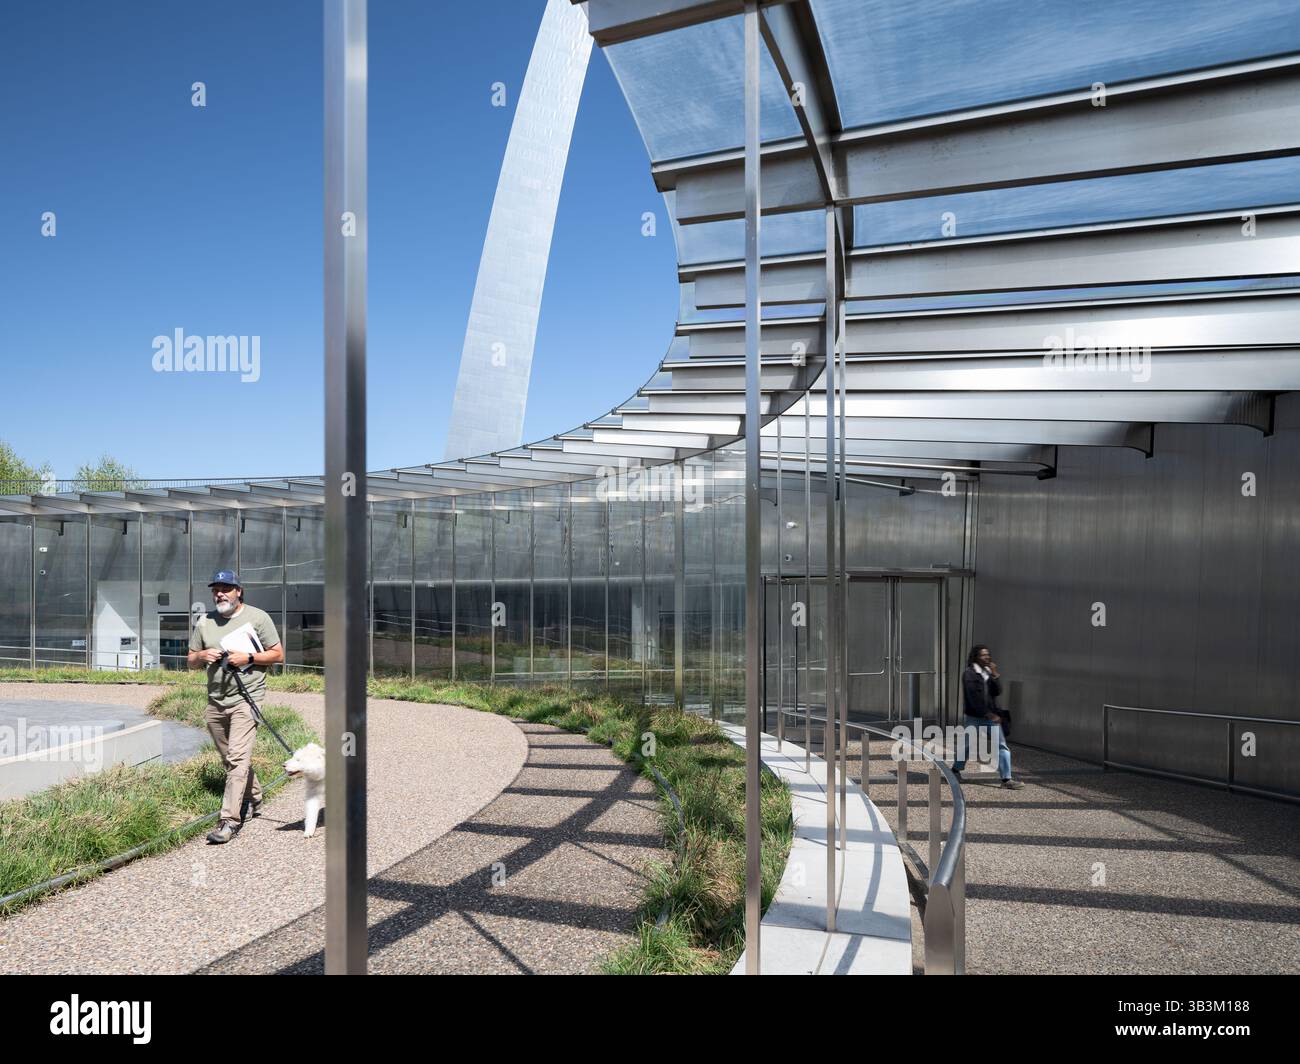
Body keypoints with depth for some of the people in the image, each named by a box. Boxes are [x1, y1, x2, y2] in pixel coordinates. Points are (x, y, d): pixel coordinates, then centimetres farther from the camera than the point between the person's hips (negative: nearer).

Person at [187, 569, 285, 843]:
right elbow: (190, 661, 16)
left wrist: (248, 658, -15)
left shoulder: (257, 617, -2)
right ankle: (254, 802, 34)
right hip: (215, 702, 6)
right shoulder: (204, 623, 10)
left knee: (238, 758, -15)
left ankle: (229, 820, -15)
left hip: (246, 698, -6)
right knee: (231, 760, 16)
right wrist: (202, 656, -6)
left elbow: (278, 655, -1)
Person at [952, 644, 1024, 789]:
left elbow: (998, 691, 1)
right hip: (975, 716, -5)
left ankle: (1006, 779, 1)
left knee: (1002, 746, -2)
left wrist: (995, 675, -13)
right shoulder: (969, 673, -9)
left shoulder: (989, 671, 10)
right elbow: (974, 697, -16)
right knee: (966, 744, 5)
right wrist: (988, 714, -18)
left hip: (991, 716, 6)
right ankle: (956, 770, 24)